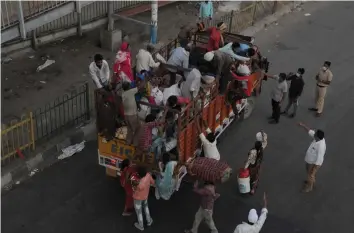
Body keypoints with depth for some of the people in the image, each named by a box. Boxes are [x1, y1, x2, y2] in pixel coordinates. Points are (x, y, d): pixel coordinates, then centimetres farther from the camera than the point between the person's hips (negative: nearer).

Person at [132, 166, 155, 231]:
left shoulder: (141, 184, -45)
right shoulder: (148, 175, -26)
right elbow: (153, 182, -7)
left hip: (138, 197, -6)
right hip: (145, 196, 6)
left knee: (139, 211, 21)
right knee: (145, 206, 36)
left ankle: (141, 226, 44)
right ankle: (149, 221, 50)